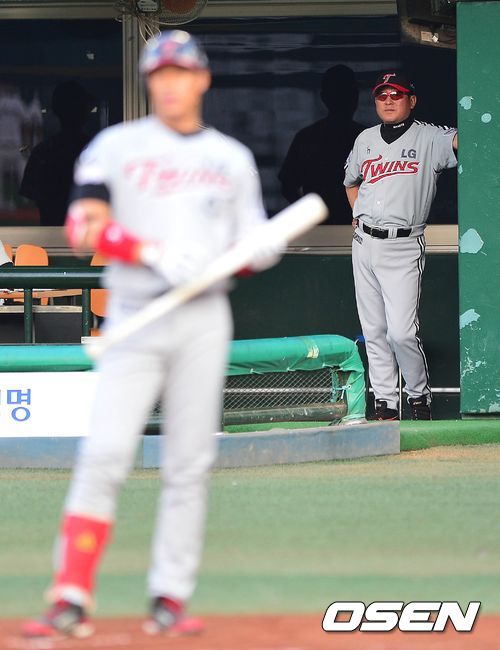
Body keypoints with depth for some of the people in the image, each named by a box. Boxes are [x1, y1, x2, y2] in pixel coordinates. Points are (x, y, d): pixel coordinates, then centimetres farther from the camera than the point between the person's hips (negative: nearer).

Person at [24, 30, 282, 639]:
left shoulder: (232, 158, 15)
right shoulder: (116, 147, 6)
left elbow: (258, 244, 16)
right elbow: (83, 227, -6)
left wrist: (249, 256, -8)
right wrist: (157, 256, -18)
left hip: (203, 319, 2)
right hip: (136, 315, -2)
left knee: (189, 463, 0)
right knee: (105, 453, -12)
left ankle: (170, 599, 5)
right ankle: (70, 600, -14)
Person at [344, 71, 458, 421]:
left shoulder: (429, 138, -4)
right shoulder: (366, 140, 13)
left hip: (403, 247, -5)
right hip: (364, 244, 5)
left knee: (401, 331, -13)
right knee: (374, 330, 7)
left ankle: (420, 395, 7)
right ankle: (385, 402, 14)